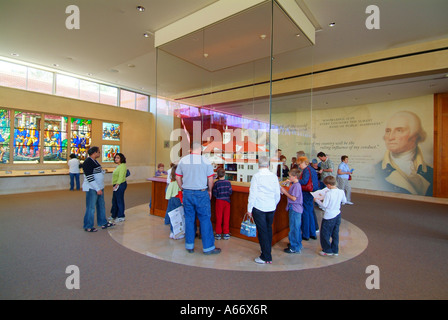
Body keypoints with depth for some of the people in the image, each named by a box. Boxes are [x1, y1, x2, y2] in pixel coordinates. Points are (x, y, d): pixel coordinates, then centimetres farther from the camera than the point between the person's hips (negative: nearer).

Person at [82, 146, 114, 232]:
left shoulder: (95, 161, 14)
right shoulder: (88, 162, -16)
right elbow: (90, 178, -21)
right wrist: (97, 189, -21)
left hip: (99, 188, 10)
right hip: (92, 189, -10)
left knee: (101, 206, 15)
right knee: (91, 208, -1)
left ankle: (103, 223, 26)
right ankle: (88, 227, 12)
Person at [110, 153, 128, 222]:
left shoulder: (122, 166, -14)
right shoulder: (118, 166, 17)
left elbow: (121, 177, -22)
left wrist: (117, 185, -27)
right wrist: (115, 185, 16)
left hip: (120, 185, -11)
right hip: (117, 185, 11)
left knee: (119, 201, -4)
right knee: (114, 201, 18)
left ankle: (121, 217, 6)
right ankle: (114, 215, 31)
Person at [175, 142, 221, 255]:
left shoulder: (182, 160, 2)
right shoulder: (205, 161, -7)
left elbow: (178, 177, 8)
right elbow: (210, 179, -4)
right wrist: (210, 190, 11)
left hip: (187, 193, 4)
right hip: (201, 193, -3)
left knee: (189, 219, 13)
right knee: (205, 219, 5)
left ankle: (189, 246, 24)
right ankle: (208, 247, 14)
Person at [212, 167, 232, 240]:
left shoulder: (216, 183, -10)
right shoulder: (228, 182, -5)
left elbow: (214, 194, -8)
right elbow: (230, 192, -3)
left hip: (219, 201, -1)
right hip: (227, 201, 1)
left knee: (219, 218, 8)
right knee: (226, 218, 9)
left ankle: (218, 234, 14)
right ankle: (226, 233, 16)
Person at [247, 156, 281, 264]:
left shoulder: (256, 176, -9)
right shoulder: (274, 176, 3)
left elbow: (253, 194, -9)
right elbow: (278, 195, 8)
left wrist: (249, 208, 0)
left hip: (259, 208, -4)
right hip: (271, 208, 5)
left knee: (262, 231, 3)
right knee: (268, 230, 16)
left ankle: (265, 257, 11)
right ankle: (268, 256, 29)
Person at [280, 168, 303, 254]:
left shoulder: (297, 185, -19)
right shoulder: (294, 185, 11)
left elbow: (293, 198, -22)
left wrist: (285, 192, -15)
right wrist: (285, 191, 4)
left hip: (295, 209, -10)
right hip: (294, 209, 10)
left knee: (294, 228, -2)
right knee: (296, 227, 19)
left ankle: (295, 248, 7)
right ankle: (298, 244, 33)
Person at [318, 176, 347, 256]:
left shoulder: (328, 193, -23)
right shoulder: (341, 192, -5)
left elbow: (324, 206, -19)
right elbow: (344, 201, 12)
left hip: (329, 216, -7)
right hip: (337, 215, 7)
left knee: (324, 234, 9)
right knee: (335, 234, 17)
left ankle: (327, 250, 18)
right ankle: (335, 250, 27)